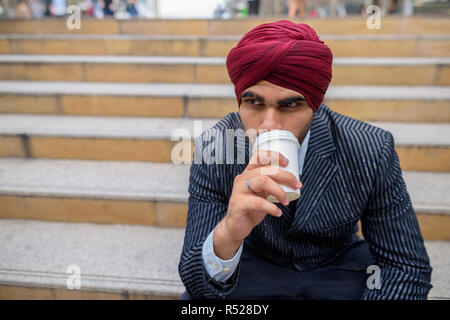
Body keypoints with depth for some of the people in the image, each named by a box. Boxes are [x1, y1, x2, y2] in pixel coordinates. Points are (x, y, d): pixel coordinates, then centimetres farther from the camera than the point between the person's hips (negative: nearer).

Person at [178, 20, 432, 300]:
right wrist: (227, 235, -46)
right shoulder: (212, 151, -22)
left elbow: (407, 268, -12)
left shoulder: (374, 152, -22)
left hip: (341, 268, 2)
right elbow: (197, 285, -22)